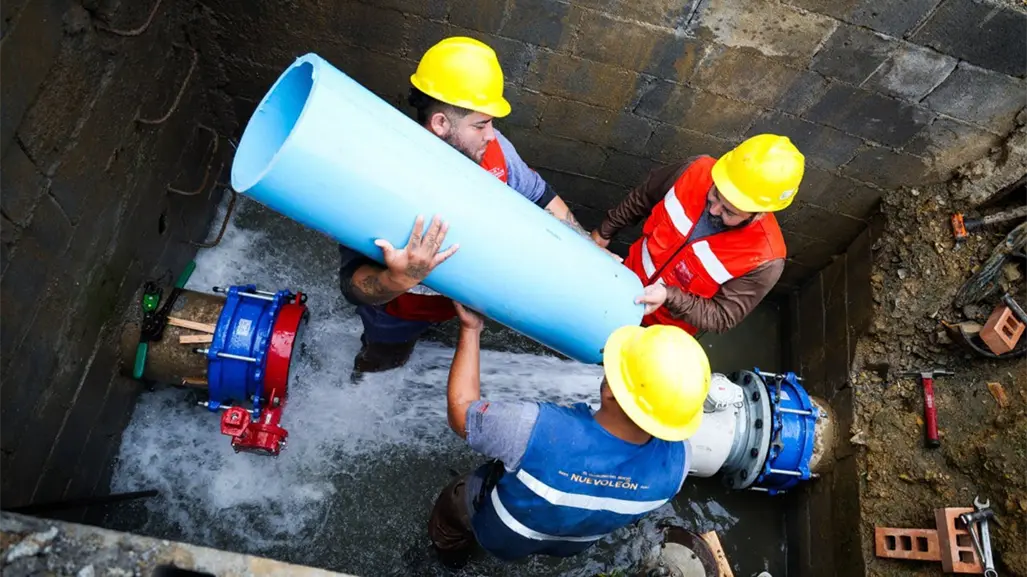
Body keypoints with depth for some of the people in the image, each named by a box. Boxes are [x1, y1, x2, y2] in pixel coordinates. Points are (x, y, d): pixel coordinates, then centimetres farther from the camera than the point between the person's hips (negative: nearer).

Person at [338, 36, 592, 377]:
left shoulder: (493, 149, -24)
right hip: (399, 312, -3)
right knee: (384, 362, 29)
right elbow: (353, 284, -39)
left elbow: (538, 195, -6)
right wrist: (399, 279, -60)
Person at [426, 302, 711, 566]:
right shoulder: (677, 459, -35)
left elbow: (460, 408, -29)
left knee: (456, 495, 28)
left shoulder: (540, 429, -49)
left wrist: (471, 329, -19)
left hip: (501, 535, -3)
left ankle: (452, 550, 59)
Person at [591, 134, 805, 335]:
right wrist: (604, 231, 5)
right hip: (630, 276, 3)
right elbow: (642, 198, -7)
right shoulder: (698, 171, -28)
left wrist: (668, 297, -41)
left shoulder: (764, 259, -37)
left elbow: (722, 317, -26)